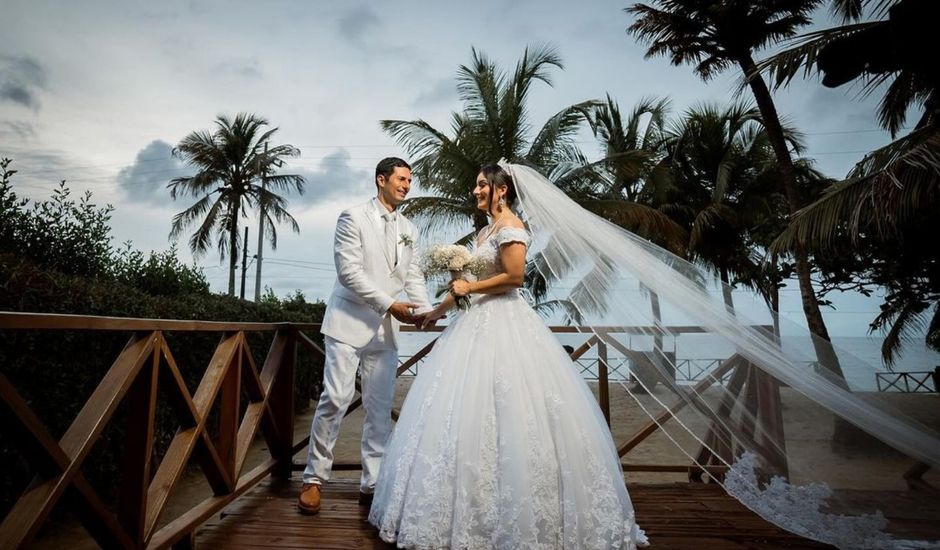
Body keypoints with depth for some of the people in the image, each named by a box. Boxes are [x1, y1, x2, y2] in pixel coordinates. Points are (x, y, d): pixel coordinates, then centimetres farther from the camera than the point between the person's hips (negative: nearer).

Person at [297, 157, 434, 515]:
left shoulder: (409, 229, 14)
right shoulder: (353, 217, -4)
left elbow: (413, 275, 10)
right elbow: (349, 271, -13)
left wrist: (424, 309, -9)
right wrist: (390, 304, -17)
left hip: (386, 328, 5)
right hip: (349, 322, -5)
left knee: (380, 407, 6)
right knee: (335, 399, -6)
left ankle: (372, 484, 16)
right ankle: (314, 479, 12)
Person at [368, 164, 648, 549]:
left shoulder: (510, 226, -9)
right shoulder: (486, 230, 18)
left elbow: (514, 276, -19)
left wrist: (469, 287, -11)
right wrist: (441, 309, 21)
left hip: (504, 325, -9)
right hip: (481, 322, 9)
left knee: (506, 412, -6)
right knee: (471, 410, 9)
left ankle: (524, 519, 8)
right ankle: (477, 507, 21)